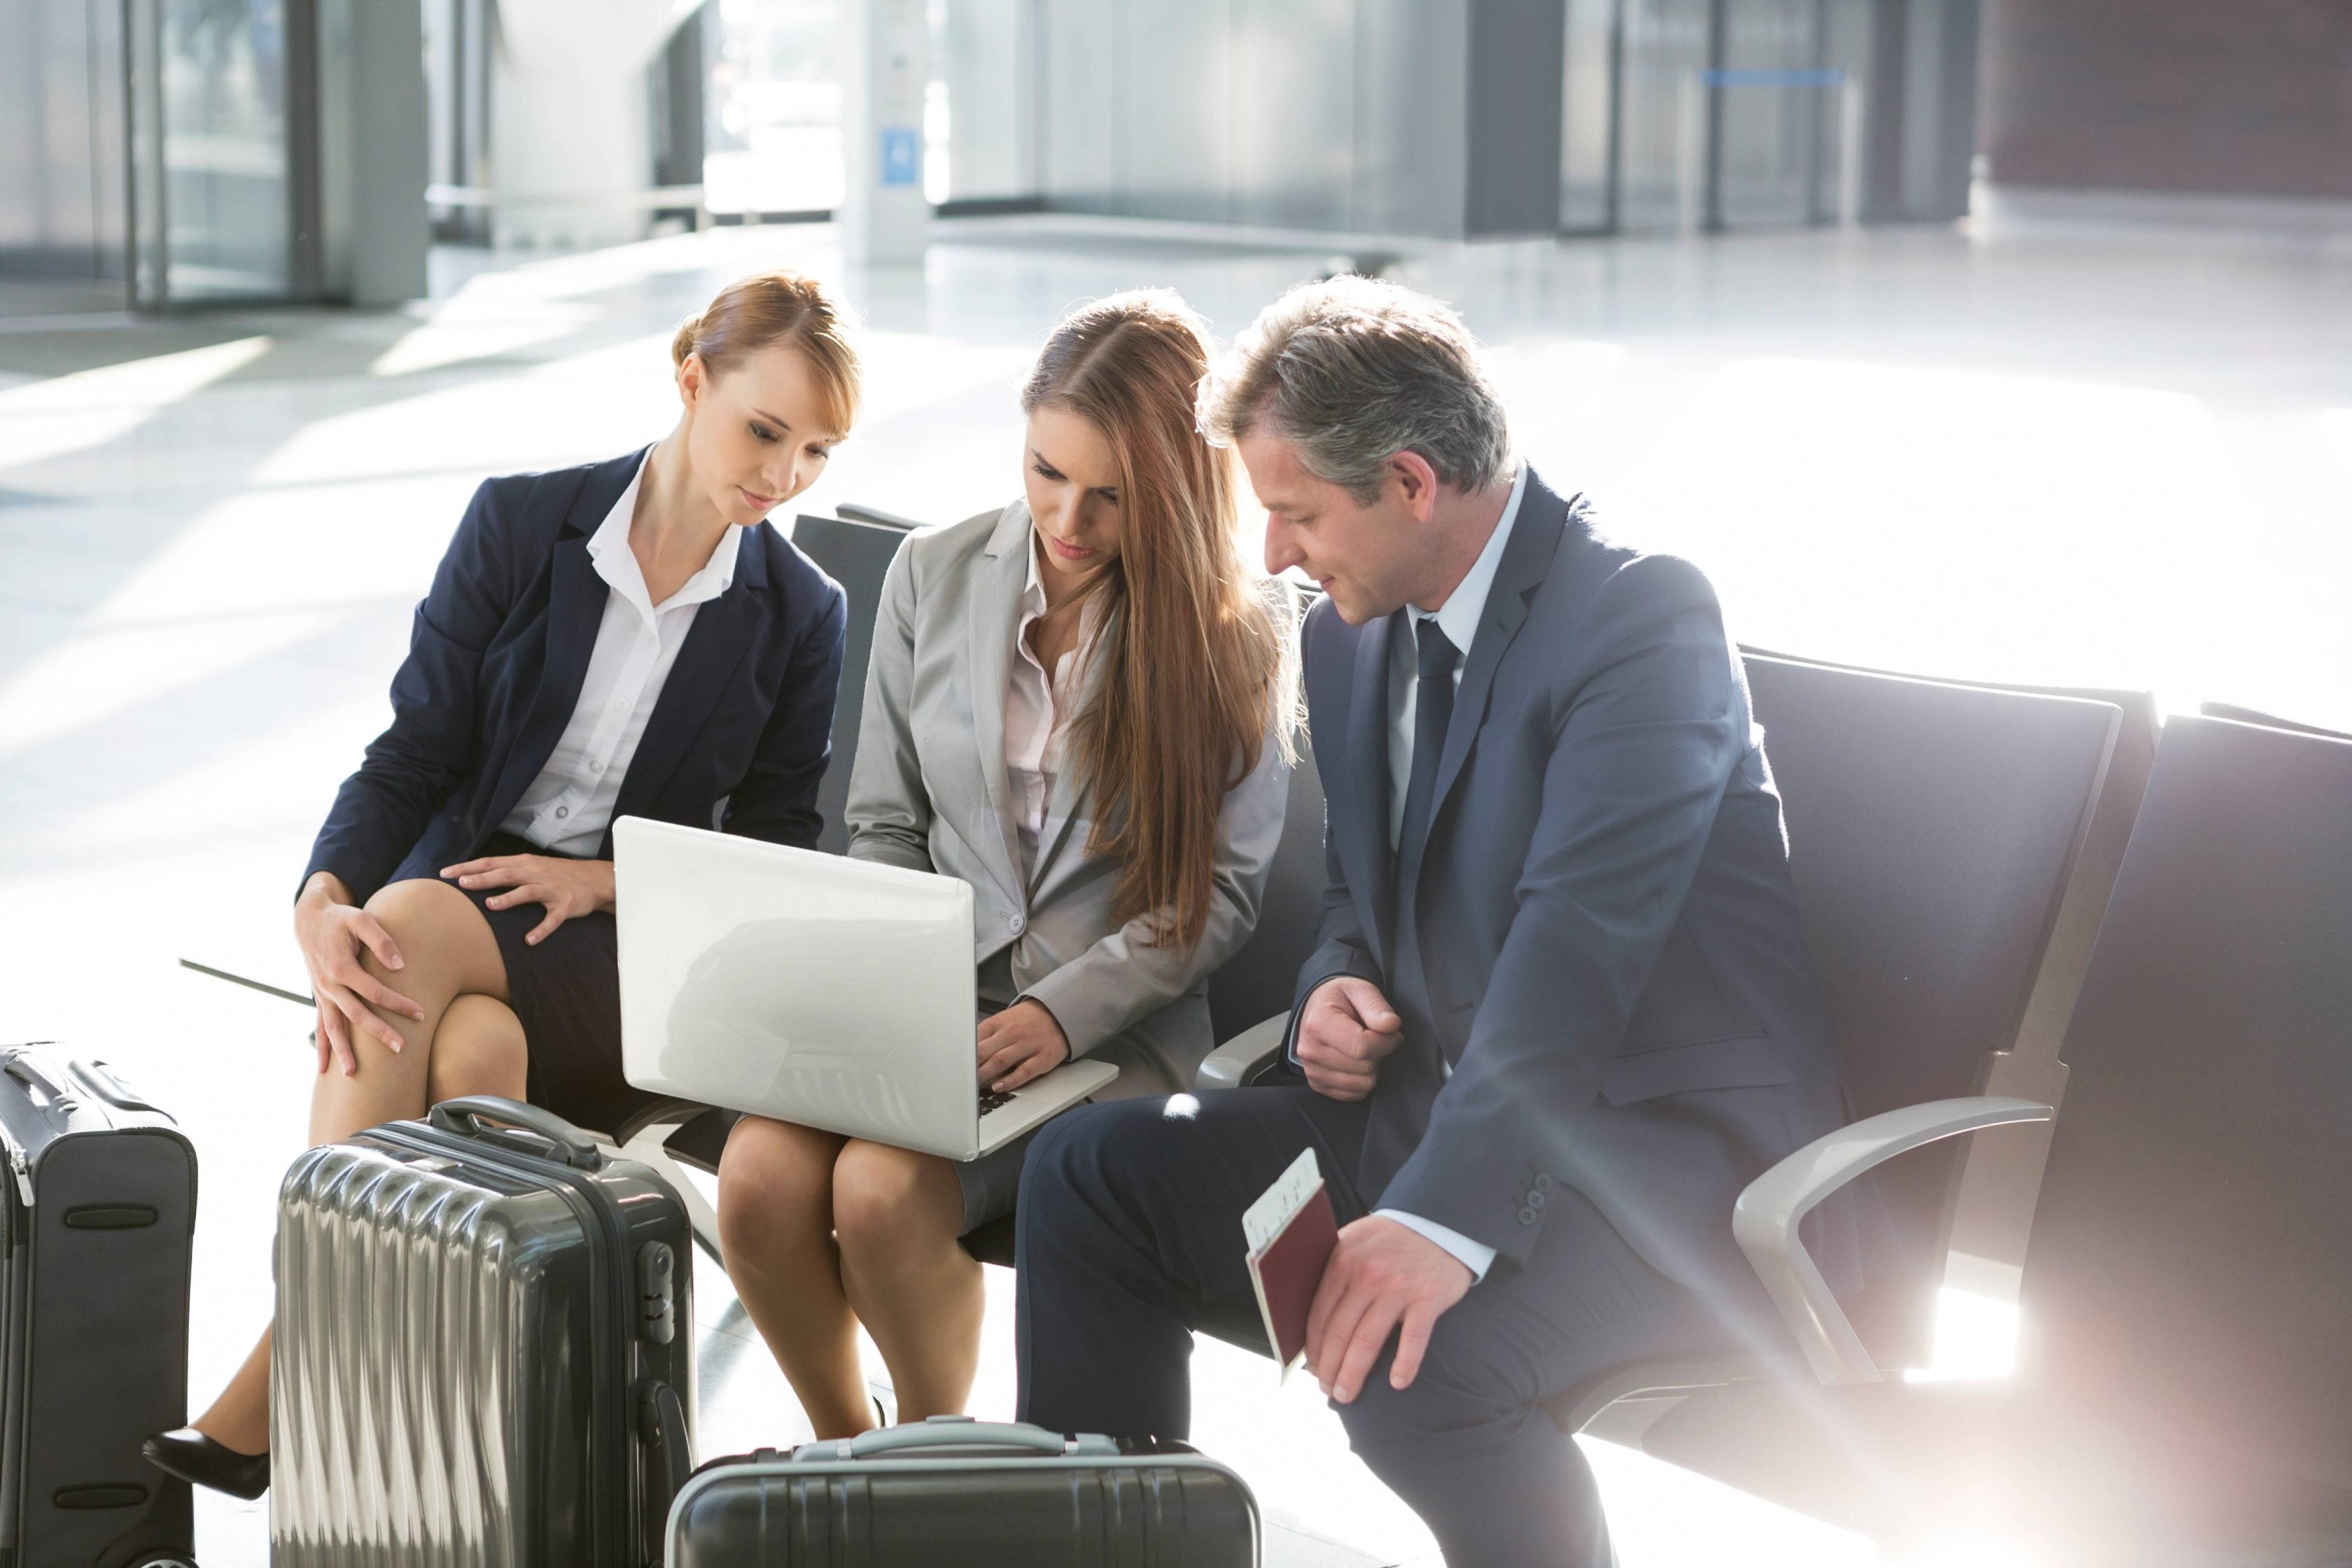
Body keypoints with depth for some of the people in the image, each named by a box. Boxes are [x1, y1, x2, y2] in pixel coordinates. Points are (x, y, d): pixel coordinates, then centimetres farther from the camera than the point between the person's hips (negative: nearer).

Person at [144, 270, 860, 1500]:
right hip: (452, 903, 1)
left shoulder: (800, 614, 4)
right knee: (468, 1053, -35)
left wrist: (600, 880, -12)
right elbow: (412, 756, -1)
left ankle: (284, 1376, -32)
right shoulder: (519, 526, 3)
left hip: (629, 955, -1)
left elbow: (774, 857, 6)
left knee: (414, 920, -33)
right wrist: (321, 904, -21)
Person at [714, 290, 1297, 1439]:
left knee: (883, 1192, -29)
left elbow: (1220, 889, -2)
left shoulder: (1236, 633, -3)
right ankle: (844, 1444, 4)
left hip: (1117, 1030, -3)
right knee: (758, 1179, -24)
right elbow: (886, 827, 12)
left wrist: (1063, 1012, -16)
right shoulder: (933, 578, 7)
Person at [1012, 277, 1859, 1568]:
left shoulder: (1642, 614, -17)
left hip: (1666, 1145, -8)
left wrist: (1447, 1217, -38)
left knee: (1409, 1357, -34)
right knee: (1083, 1173, 1)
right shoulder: (1352, 628, 10)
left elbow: (1579, 939, -29)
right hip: (1434, 1105, 9)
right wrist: (1337, 986, -2)